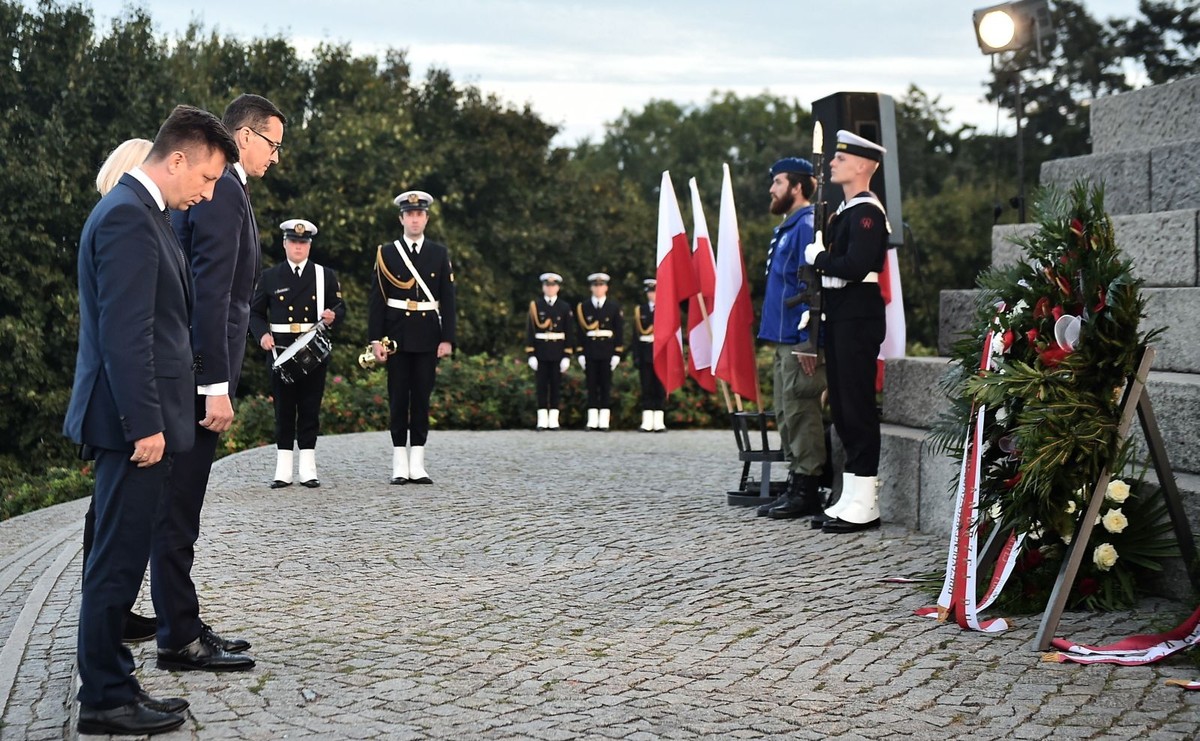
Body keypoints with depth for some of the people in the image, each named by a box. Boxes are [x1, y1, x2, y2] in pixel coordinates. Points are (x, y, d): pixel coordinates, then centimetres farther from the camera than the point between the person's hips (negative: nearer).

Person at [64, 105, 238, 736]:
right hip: (136, 422, -11)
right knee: (118, 563, -3)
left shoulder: (136, 212, 17)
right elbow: (125, 334, -21)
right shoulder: (128, 217, -15)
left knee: (118, 561, 15)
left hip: (139, 421, 11)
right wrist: (145, 424, -21)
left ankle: (111, 687, 23)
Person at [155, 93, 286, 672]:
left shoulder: (218, 188, 18)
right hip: (198, 372, -10)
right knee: (179, 509, -4)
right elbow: (210, 294, -21)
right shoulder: (223, 191, -13)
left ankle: (183, 626, 22)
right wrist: (216, 386, -23)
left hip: (195, 369, 10)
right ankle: (179, 641, 2)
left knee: (180, 509, 14)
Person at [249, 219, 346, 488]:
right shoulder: (270, 277, 8)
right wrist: (262, 335, -8)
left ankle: (308, 468, 6)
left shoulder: (325, 275, 9)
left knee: (310, 408, 1)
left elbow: (340, 307, 10)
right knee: (284, 409, 1)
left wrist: (332, 315, -13)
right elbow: (255, 312, 10)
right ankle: (283, 470, 5)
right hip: (281, 351, 0)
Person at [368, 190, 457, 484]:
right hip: (397, 336, -1)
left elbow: (448, 299, 4)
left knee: (422, 397, 3)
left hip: (428, 335, 1)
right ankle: (400, 464, 6)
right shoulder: (386, 253, 3)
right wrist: (376, 339, -7)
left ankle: (417, 463, 7)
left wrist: (447, 338, -4)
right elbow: (376, 299, 0)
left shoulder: (440, 253, 6)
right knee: (398, 397, 2)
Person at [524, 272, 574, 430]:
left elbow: (568, 333, 3)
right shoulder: (535, 306, 2)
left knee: (556, 385, 4)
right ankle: (542, 421, 4)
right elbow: (530, 330, 0)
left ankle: (554, 420, 8)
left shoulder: (564, 308, 5)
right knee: (542, 385, 1)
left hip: (558, 352, 1)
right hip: (541, 351, -1)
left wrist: (567, 356, -3)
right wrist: (531, 354, -6)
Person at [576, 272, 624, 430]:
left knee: (606, 385, 2)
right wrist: (580, 352, -2)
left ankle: (604, 421, 4)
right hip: (590, 351, 1)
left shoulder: (614, 306, 3)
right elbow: (580, 330, 4)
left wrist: (617, 353, -5)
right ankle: (592, 421, 4)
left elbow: (619, 331, 2)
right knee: (591, 385, 2)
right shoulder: (583, 306, 4)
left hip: (607, 351, -1)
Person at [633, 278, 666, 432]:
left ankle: (659, 422, 4)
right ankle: (647, 422, 5)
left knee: (660, 389, 1)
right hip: (645, 354, 1)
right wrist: (636, 356, -2)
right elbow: (636, 334, 6)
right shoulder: (640, 310, 10)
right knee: (647, 388, 2)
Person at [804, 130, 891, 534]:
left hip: (858, 319, -10)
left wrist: (817, 256, -10)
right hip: (839, 318, 10)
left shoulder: (867, 212, -13)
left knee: (858, 407, -7)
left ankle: (865, 503, -3)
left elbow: (855, 267, -23)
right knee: (841, 407, 11)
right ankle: (851, 497, 18)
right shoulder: (846, 210, 17)